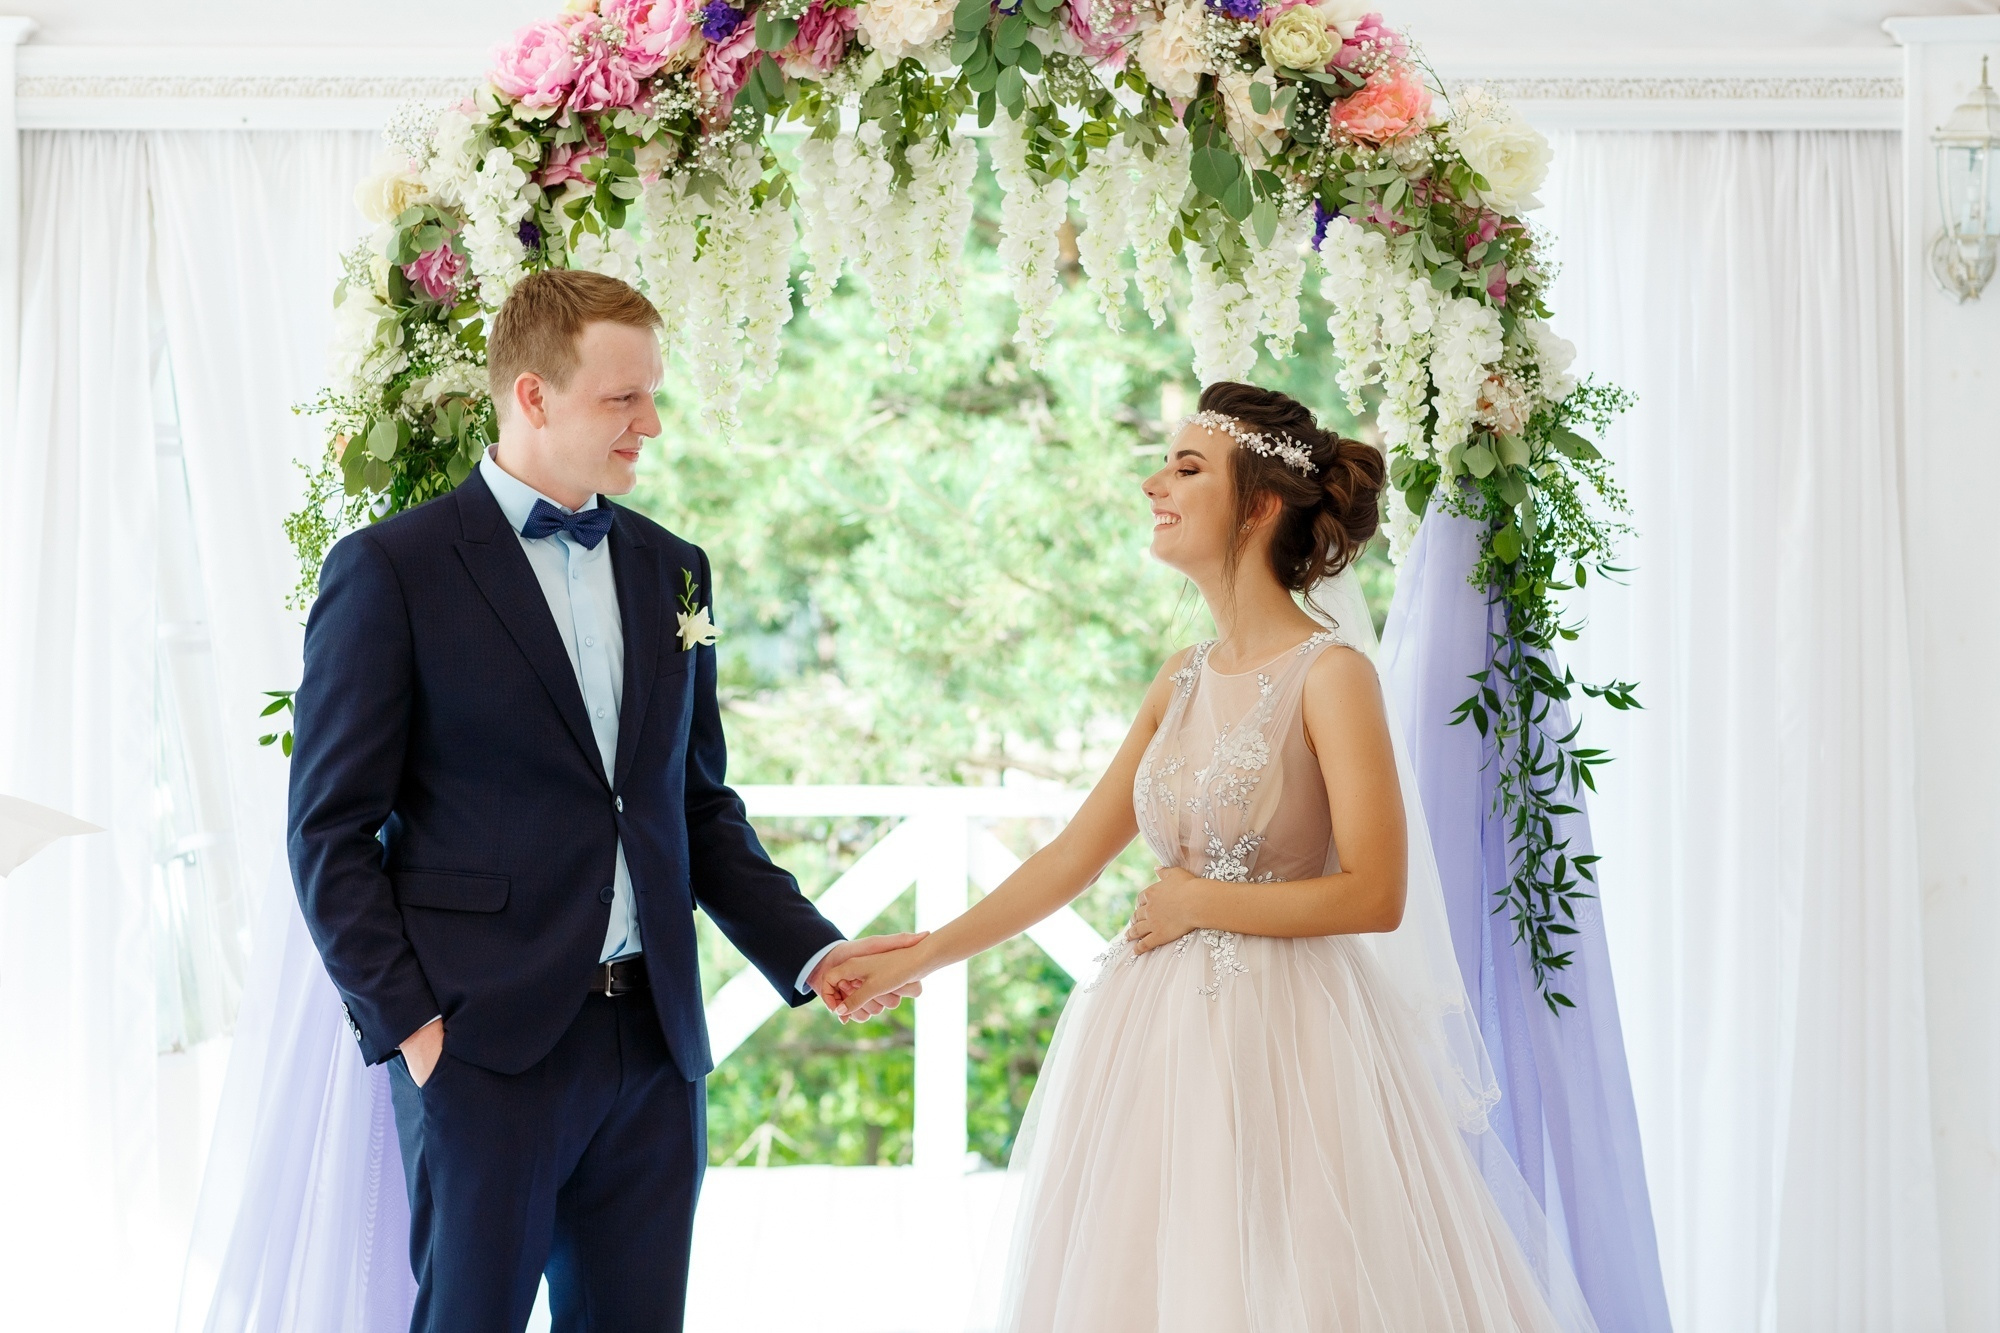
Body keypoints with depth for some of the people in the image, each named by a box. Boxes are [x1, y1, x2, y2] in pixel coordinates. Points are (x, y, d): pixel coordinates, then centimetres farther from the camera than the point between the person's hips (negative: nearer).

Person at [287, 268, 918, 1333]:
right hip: (486, 1045, -5)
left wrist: (809, 952, 6)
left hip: (655, 1043, 5)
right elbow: (333, 831, -6)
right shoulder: (390, 571, -5)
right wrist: (404, 1023, -11)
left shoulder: (671, 571, 13)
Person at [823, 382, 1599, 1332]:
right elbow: (1073, 856, 14)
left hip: (1287, 1042, -7)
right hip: (1163, 1037, 7)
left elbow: (1375, 895, -16)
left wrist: (1196, 904, -8)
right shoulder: (1185, 681, 9)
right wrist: (920, 958, 14)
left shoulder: (1330, 675, -11)